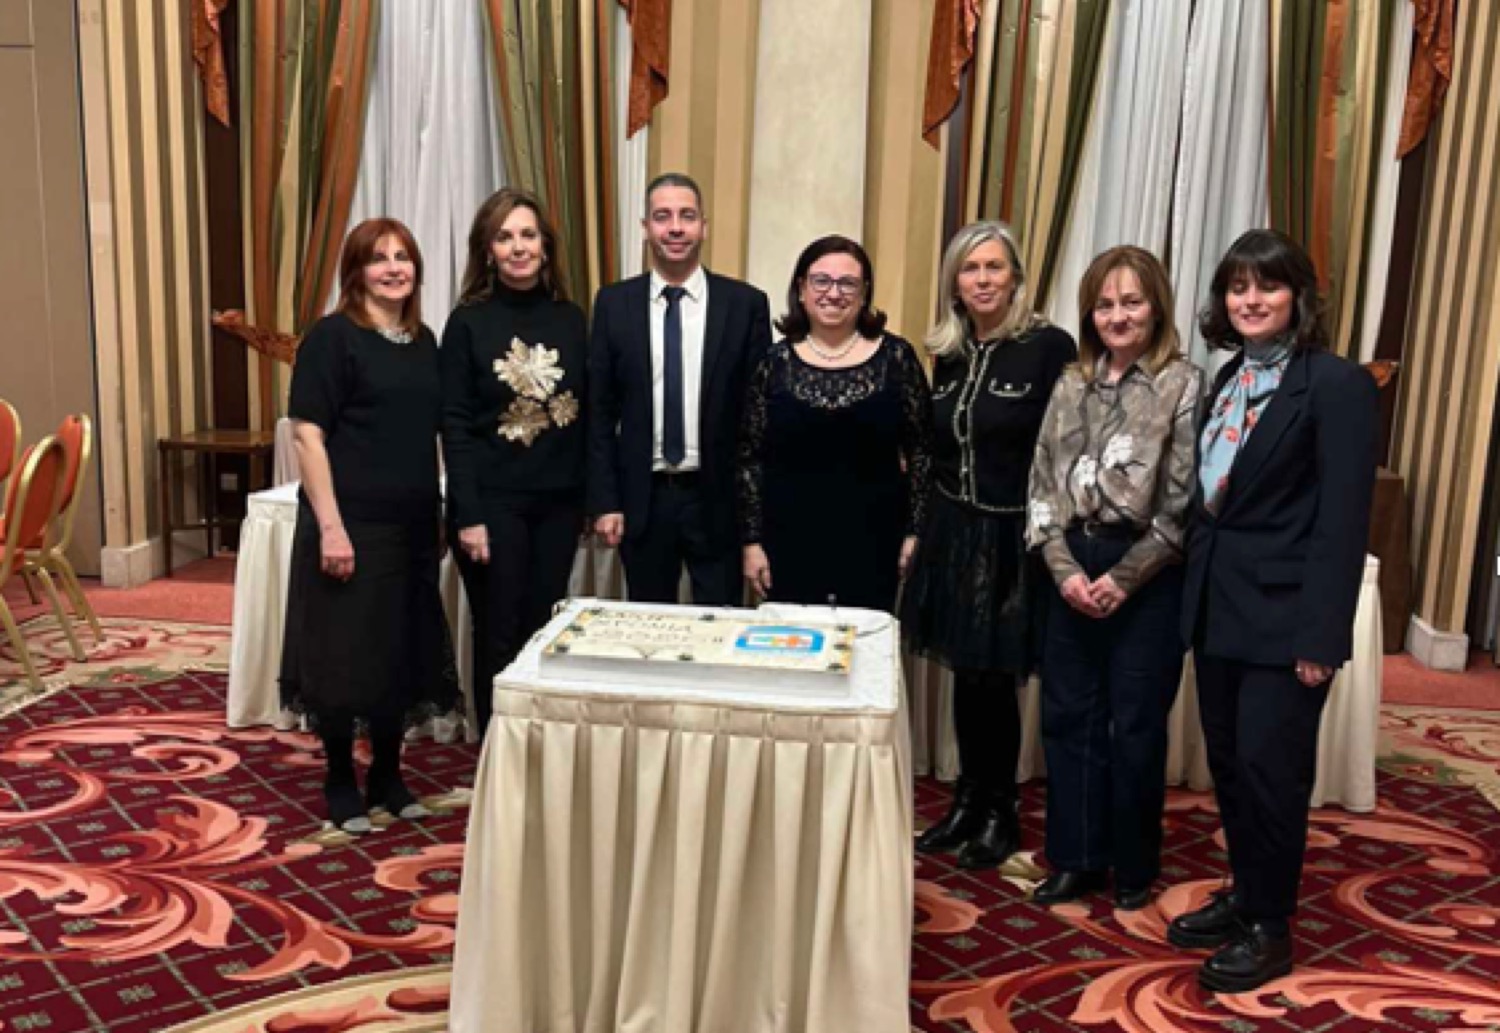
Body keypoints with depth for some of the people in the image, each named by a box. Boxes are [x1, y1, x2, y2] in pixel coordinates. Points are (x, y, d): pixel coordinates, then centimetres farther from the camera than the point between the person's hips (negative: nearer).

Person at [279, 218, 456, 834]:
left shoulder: (423, 341, 10)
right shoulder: (332, 337, -8)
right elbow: (307, 434, -13)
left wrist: (439, 515, 12)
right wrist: (330, 526, -19)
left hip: (411, 526, 6)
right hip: (351, 525, -6)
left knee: (402, 653, 13)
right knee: (344, 656, 4)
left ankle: (388, 776, 29)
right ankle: (341, 782, 21)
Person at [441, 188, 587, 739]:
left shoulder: (570, 319, 5)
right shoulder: (469, 322, -4)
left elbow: (586, 414, 8)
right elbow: (454, 425, -7)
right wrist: (468, 515, -12)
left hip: (558, 502, 3)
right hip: (494, 503, -3)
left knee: (543, 632, 10)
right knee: (499, 637, 4)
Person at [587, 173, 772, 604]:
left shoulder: (745, 303, -2)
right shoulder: (614, 303, 2)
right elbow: (600, 410, 3)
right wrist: (605, 501, -2)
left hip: (719, 498, -1)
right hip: (641, 499, 1)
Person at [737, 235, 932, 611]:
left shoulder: (896, 357, -1)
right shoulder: (774, 362, 0)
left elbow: (920, 451, 2)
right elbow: (750, 458, 3)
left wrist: (915, 533, -1)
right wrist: (752, 541, 0)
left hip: (872, 544, 0)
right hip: (790, 544, 0)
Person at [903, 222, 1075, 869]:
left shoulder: (1049, 347, -10)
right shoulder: (949, 353, 7)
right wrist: (927, 529, 11)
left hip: (1012, 539, -5)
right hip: (953, 534, 5)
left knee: (995, 680, 3)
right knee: (966, 676, 12)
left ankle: (999, 813, 21)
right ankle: (968, 801, 27)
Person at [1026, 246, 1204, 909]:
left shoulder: (1183, 385, -6)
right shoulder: (1071, 386, 8)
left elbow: (1183, 501, -10)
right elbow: (1043, 486, 6)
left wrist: (1124, 577, -12)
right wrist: (1065, 568, -6)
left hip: (1148, 576, -4)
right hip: (1073, 569, 5)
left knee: (1135, 726, 5)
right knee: (1067, 717, 8)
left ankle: (1133, 865, 22)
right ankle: (1076, 857, 23)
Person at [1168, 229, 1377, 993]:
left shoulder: (1336, 384, -11)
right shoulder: (1231, 378, 11)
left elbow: (1344, 520, -15)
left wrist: (1321, 634, -18)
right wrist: (1195, 594, 8)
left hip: (1284, 614, -7)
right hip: (1219, 606, 7)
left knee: (1269, 768, 1)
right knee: (1228, 763, 14)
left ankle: (1271, 927, 18)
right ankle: (1245, 896, 32)